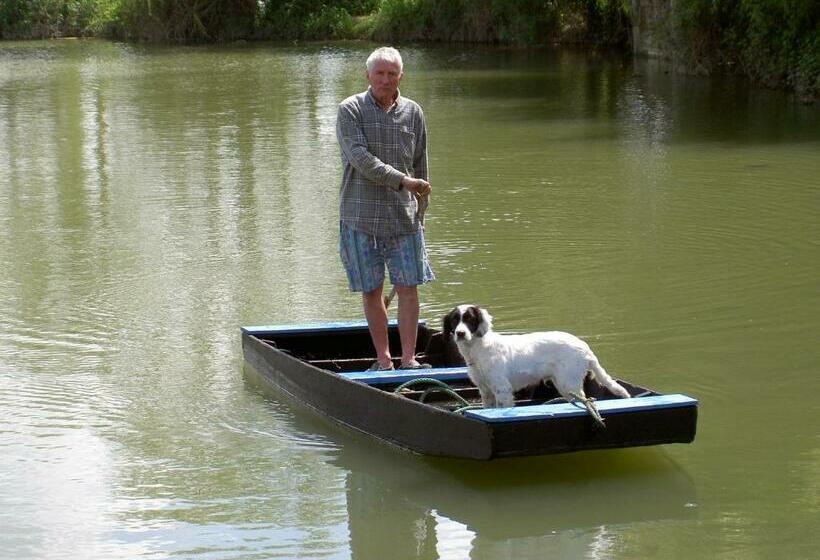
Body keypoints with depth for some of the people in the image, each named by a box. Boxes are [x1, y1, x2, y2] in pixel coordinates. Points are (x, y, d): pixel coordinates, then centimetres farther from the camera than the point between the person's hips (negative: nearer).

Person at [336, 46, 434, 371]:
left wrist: (419, 210, 16)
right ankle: (383, 359, 12)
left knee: (408, 287, -1)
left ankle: (408, 358, 5)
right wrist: (403, 181, -19)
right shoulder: (350, 110, -2)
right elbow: (360, 158, -14)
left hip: (403, 216, 2)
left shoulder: (413, 113, 9)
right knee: (371, 290, 3)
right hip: (361, 217, -2)